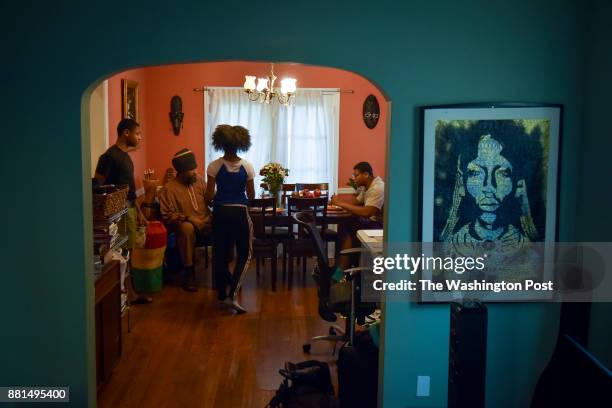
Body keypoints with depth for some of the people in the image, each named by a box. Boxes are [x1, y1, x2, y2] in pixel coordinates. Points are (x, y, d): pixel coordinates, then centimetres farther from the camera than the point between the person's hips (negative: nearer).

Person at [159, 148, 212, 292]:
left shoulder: (199, 181, 9)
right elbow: (167, 216, -9)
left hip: (206, 223, 4)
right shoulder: (169, 188, -6)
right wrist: (188, 218, -21)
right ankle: (188, 272, -27)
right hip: (185, 225, -4)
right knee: (187, 227, -39)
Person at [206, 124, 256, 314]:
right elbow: (251, 196, 1)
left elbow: (209, 196, -6)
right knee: (244, 255, 10)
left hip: (220, 212, 1)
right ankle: (232, 295, -5)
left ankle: (222, 295, 21)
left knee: (220, 254, 14)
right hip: (240, 213, -1)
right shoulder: (247, 166, -5)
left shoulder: (214, 166, -6)